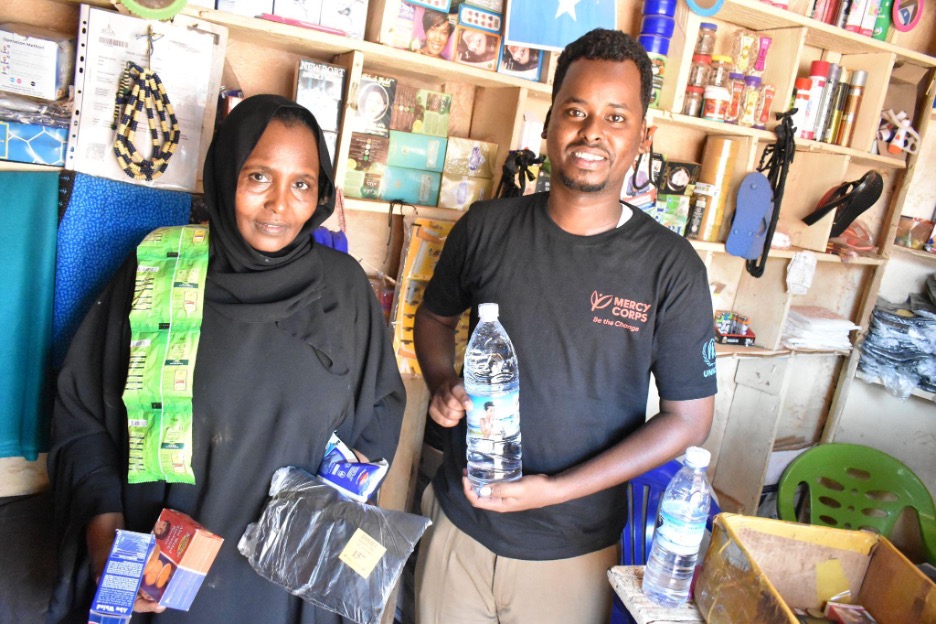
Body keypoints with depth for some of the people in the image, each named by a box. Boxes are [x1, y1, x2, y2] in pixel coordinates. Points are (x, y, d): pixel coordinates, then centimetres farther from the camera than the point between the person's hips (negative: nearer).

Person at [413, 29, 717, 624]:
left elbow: (689, 417, -8)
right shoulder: (487, 227, -6)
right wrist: (443, 385, -10)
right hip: (460, 522, 2)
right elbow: (436, 315, 12)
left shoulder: (671, 266, -12)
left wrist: (556, 490, -16)